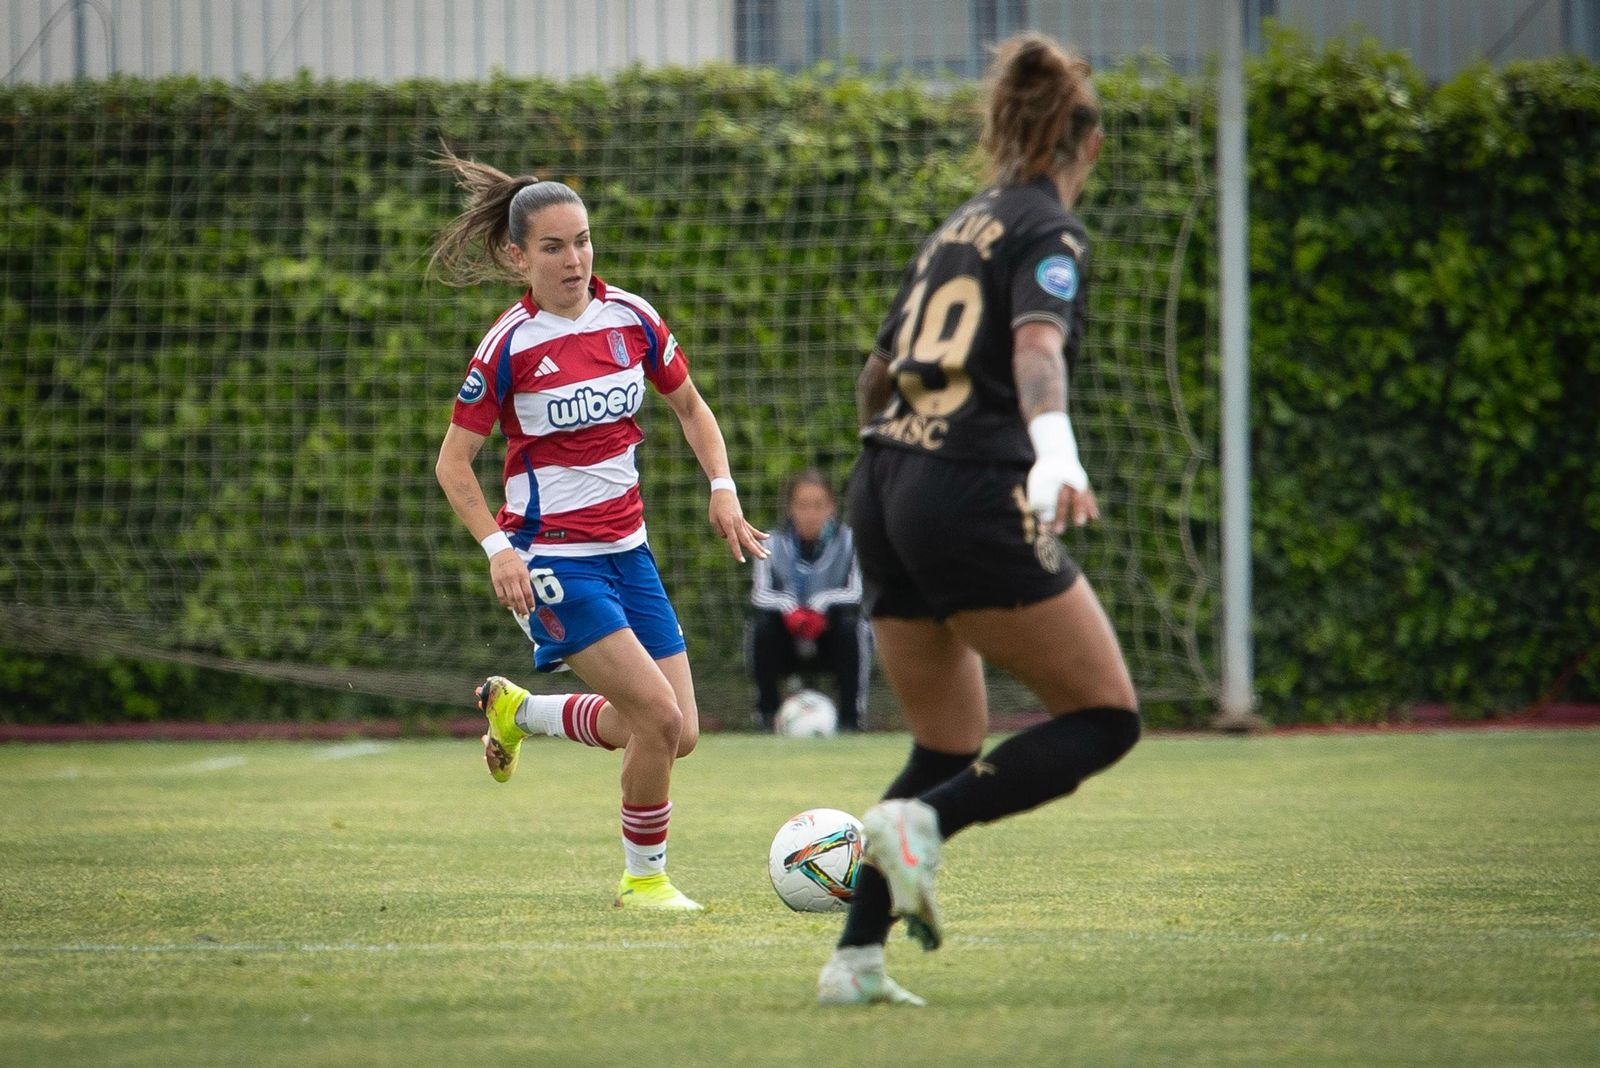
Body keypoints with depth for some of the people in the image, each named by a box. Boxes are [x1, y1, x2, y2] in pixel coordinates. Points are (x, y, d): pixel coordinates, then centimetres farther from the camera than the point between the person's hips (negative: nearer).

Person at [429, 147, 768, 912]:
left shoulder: (631, 319, 1)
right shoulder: (509, 346, -12)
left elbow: (688, 406, 16)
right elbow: (453, 462, -6)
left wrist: (722, 488, 2)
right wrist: (498, 547, -19)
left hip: (625, 550, 6)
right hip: (552, 558, -6)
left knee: (678, 735, 4)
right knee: (659, 715, -17)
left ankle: (518, 710, 27)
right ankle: (644, 876, 4)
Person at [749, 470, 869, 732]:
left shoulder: (847, 542, -8)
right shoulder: (774, 545, -5)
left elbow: (856, 592, -20)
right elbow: (761, 593, -18)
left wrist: (822, 605, -37)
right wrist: (789, 609, -37)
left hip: (831, 644, -1)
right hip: (788, 645, 1)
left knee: (850, 624, -32)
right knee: (763, 624, -28)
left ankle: (850, 715, -22)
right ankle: (767, 712, -13)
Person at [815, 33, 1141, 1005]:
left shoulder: (958, 228, 20)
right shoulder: (1050, 232, -2)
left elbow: (876, 376, 30)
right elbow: (1037, 348, -23)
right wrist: (1056, 451, -40)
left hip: (886, 490, 8)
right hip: (973, 498, -8)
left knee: (949, 749, 16)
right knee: (1107, 717, 0)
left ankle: (856, 960, 7)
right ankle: (921, 823, -17)